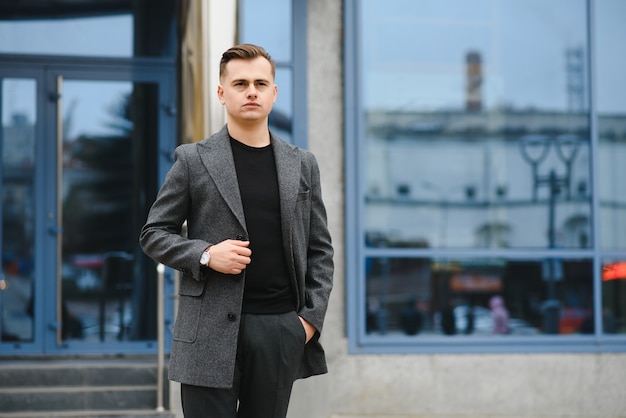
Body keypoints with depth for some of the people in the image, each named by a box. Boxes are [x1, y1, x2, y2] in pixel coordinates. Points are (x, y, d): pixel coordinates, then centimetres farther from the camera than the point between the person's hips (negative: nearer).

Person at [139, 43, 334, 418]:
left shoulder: (302, 164, 11)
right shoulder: (193, 160, 3)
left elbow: (320, 248, 13)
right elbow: (154, 234, 5)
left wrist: (313, 316, 2)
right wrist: (205, 255, -12)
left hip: (282, 329, 3)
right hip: (211, 331, -2)